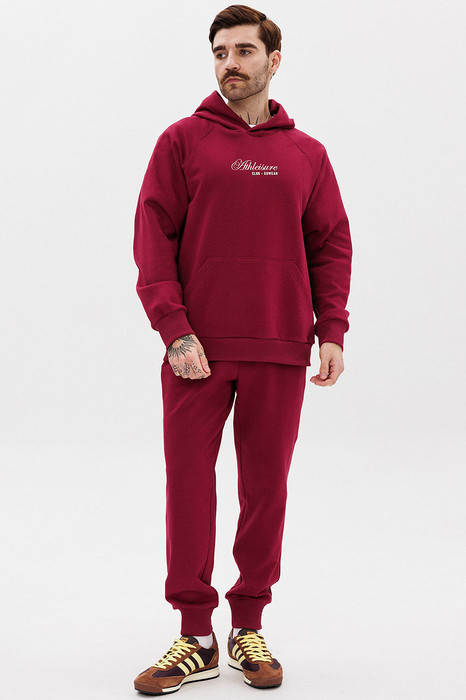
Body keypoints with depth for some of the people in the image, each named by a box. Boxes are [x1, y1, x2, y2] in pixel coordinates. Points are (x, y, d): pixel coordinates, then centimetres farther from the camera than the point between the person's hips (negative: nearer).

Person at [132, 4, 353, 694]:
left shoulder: (307, 154, 11)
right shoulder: (183, 141, 5)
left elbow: (331, 244, 11)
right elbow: (153, 240, 0)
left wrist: (331, 330, -2)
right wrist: (175, 330, -11)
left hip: (280, 351, 2)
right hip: (197, 348, -1)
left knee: (266, 487, 6)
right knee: (189, 483, 0)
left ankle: (249, 628, 18)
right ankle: (196, 637, 10)